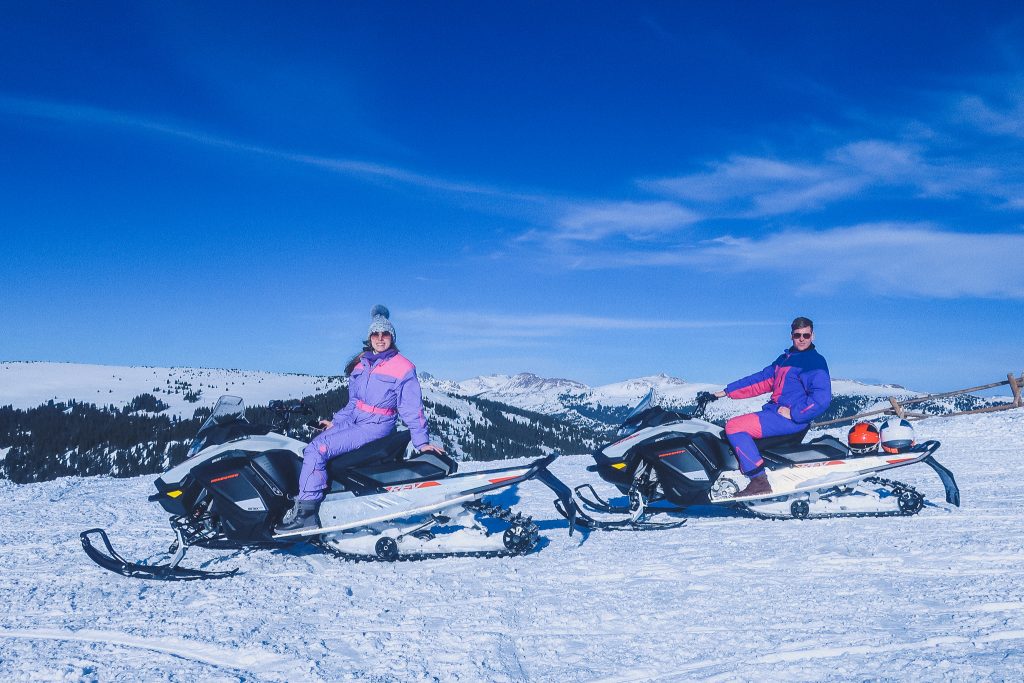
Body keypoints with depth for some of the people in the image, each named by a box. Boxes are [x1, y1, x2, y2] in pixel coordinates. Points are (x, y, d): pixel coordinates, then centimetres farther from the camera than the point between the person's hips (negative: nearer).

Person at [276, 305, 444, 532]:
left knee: (317, 449, -22)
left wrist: (422, 441, -9)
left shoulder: (403, 368, -5)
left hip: (376, 426, -8)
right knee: (309, 448, -6)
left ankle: (306, 512, -22)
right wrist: (337, 422, 10)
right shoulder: (361, 364, 14)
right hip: (354, 420, 8)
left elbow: (412, 409, -6)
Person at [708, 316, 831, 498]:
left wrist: (793, 413, -20)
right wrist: (727, 392, 16)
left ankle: (760, 482, -24)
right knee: (733, 426, 12)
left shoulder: (815, 363, -9)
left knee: (734, 426, -21)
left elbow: (822, 398, -19)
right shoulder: (785, 359, 18)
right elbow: (762, 380, 21)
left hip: (791, 420, -10)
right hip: (773, 411, 10)